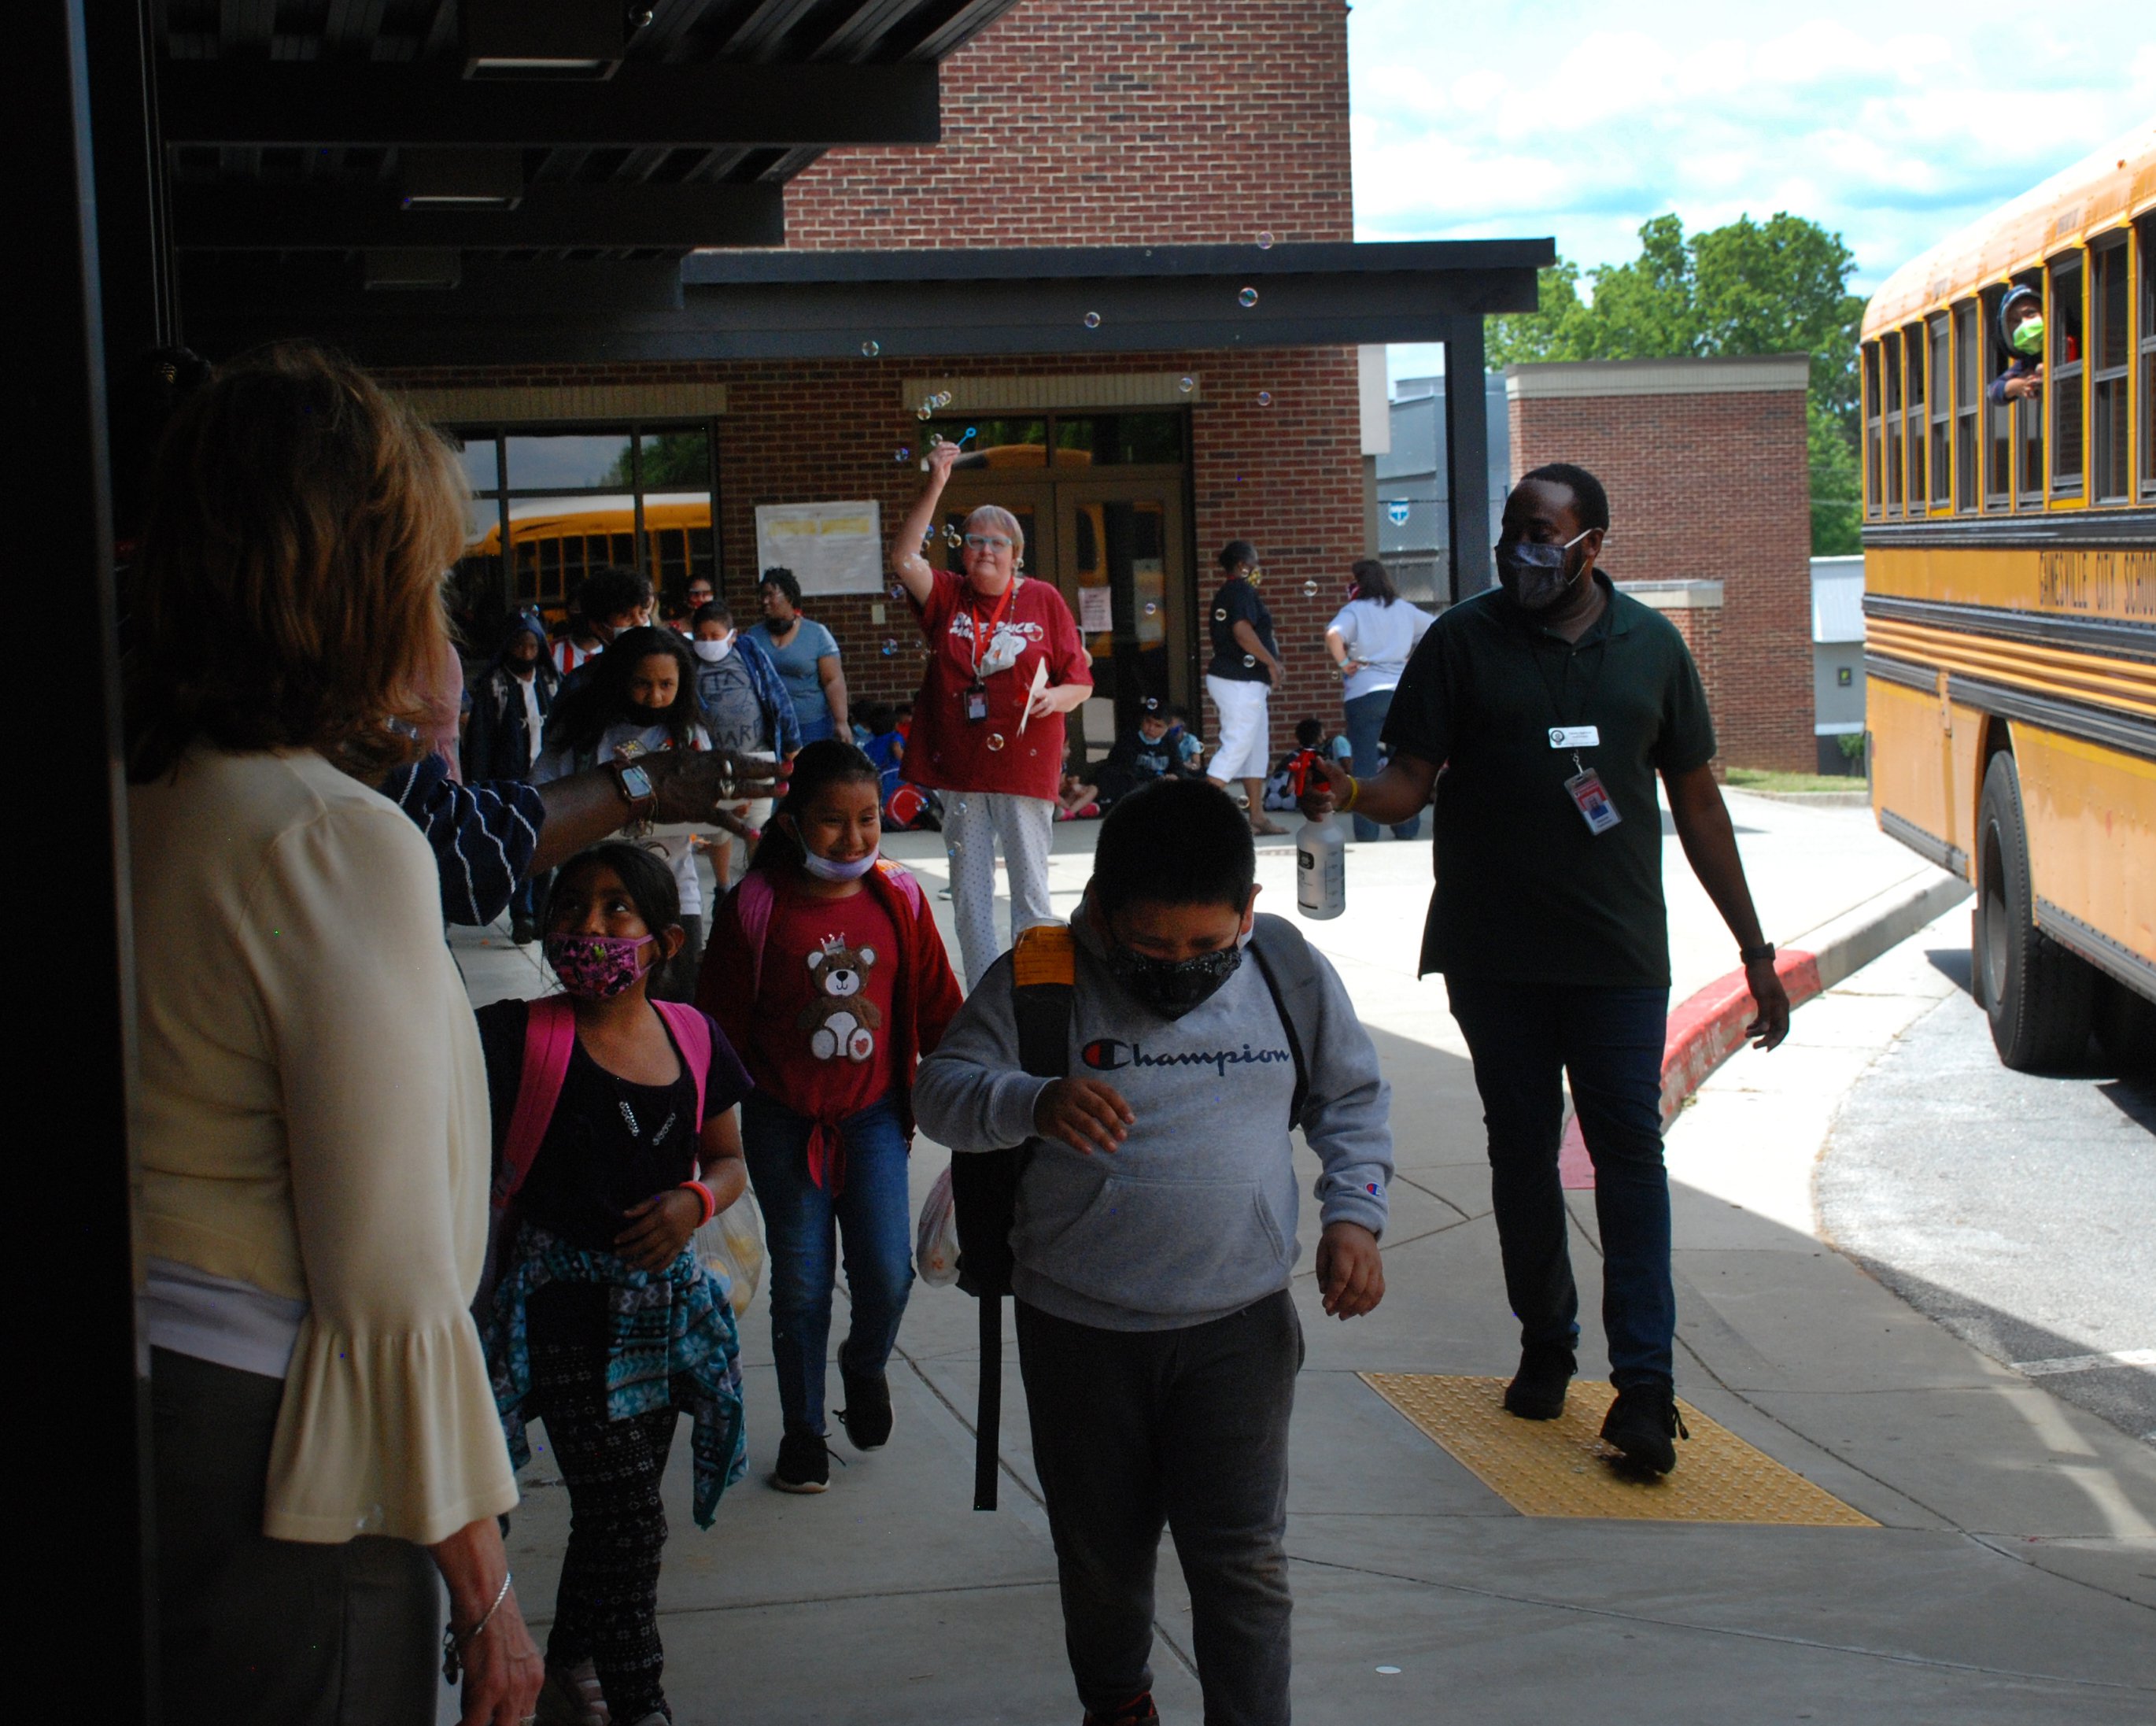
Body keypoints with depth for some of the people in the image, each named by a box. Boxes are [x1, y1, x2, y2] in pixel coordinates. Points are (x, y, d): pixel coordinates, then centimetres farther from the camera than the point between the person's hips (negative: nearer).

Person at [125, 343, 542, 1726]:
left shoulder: (136, 804, 5)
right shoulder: (342, 841, -18)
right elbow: (391, 1282, -18)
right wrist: (486, 1586, -11)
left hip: (140, 1404, 8)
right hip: (265, 1463, -8)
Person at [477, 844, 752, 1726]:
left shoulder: (691, 1040, 4)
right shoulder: (521, 1037, -10)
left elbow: (729, 1162, 14)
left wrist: (695, 1202, -6)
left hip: (666, 1296, 5)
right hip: (566, 1303, -5)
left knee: (612, 1506, 16)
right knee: (627, 1517, -7)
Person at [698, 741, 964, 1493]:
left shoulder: (898, 898, -3)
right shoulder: (755, 907, -10)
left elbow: (936, 1006, 7)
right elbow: (721, 1027, -2)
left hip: (874, 1116, 2)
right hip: (784, 1123, -1)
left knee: (887, 1274, -4)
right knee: (801, 1284, 6)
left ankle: (865, 1365, 30)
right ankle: (802, 1430, 24)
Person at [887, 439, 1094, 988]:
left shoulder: (1044, 601, 4)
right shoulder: (947, 599, 8)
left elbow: (1081, 681, 7)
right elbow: (904, 558, -10)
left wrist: (1056, 697, -16)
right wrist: (934, 486, -18)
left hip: (1026, 767, -2)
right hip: (960, 769, 2)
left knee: (1031, 893, 0)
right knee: (969, 895, 8)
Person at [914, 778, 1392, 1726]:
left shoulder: (1294, 974, -3)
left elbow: (1352, 1097, 12)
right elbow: (943, 1088, -14)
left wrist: (1353, 1214, -2)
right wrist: (1033, 1103, -35)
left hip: (1240, 1326, 0)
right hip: (1079, 1328, 0)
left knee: (1243, 1558, -2)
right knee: (1100, 1545, 18)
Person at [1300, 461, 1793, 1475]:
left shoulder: (1649, 646, 6)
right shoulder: (1464, 641, 1)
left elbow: (1696, 801, 11)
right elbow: (1413, 780, -1)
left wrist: (1754, 948, 10)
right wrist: (1354, 795, -26)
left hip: (1619, 947, 0)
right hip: (1494, 950, 0)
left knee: (1629, 1150, -6)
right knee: (1522, 1146, 9)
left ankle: (1645, 1386, -6)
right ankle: (1545, 1344, 26)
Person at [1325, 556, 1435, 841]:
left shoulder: (1354, 611, -3)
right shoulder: (1404, 610, 12)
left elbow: (1333, 634, -22)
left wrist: (1343, 663, -9)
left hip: (1364, 693, -4)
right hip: (1402, 691, 4)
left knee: (1365, 764, 1)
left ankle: (1366, 832, -1)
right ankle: (1408, 828, 15)